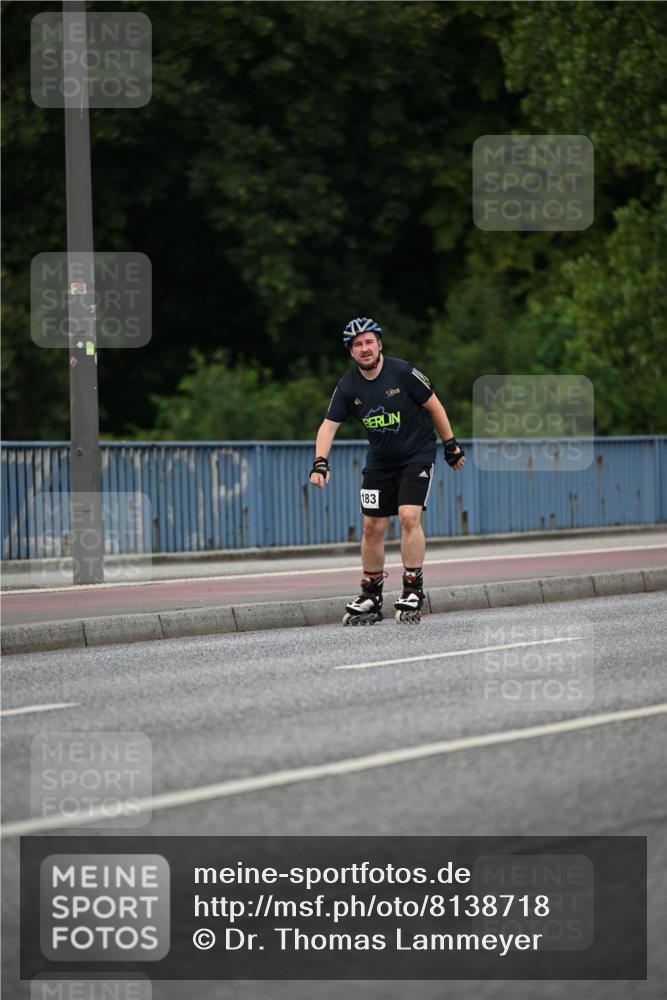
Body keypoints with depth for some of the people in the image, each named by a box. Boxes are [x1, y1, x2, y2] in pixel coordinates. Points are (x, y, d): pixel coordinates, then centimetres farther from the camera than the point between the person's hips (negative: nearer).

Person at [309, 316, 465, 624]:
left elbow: (434, 406, -7)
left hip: (417, 457, -4)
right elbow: (329, 425, -6)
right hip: (380, 461, 4)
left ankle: (413, 591, -11)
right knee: (372, 526, 1)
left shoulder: (402, 372, -17)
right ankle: (371, 597, 13)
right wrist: (320, 463, -21)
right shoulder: (348, 386, -7)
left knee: (409, 516, -19)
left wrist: (451, 446, -2)